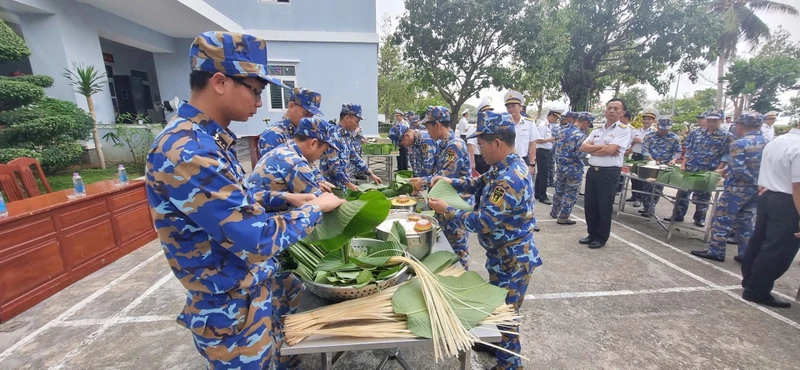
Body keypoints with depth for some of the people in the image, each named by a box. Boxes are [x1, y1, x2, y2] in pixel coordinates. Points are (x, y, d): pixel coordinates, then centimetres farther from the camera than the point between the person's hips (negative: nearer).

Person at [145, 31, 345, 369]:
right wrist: (315, 208, -18)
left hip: (247, 288, 9)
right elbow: (259, 240, -32)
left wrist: (283, 198, 3)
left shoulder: (206, 138, 2)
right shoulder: (186, 151, -31)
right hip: (231, 306, -9)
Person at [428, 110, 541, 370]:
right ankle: (497, 344, 50)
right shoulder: (506, 166, 0)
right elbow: (481, 183, 15)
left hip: (512, 260, -10)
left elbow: (482, 222, -30)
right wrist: (451, 182, 0)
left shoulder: (510, 179, -32)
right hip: (505, 255, 10)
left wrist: (446, 210, -19)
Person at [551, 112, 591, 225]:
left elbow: (556, 146, 12)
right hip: (574, 168, -7)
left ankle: (554, 212, 33)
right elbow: (581, 154, -22)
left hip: (560, 165, 7)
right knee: (571, 194, 5)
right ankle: (563, 218, 10)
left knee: (559, 190, 21)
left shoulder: (562, 130, 4)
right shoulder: (580, 135, -19)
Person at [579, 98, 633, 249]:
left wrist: (592, 149, -4)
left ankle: (601, 238, 19)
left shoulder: (624, 130, -6)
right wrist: (603, 146, -10)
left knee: (604, 207, 5)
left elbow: (610, 150, -18)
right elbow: (583, 147, 1)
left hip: (609, 173, -6)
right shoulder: (597, 130, 13)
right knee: (589, 205, 11)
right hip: (592, 170, 6)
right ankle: (592, 234, 27)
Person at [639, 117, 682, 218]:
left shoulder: (674, 137, 2)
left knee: (657, 188, -1)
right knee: (646, 186, 5)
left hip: (665, 166, -1)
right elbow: (644, 149, -7)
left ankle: (651, 209, 6)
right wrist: (651, 160, -19)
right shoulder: (650, 135, 1)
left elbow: (677, 152, 5)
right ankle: (646, 206, 16)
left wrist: (673, 159, -15)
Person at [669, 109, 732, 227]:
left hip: (708, 172, -2)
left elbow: (726, 156, -4)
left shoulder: (726, 137, -2)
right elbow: (689, 150, 8)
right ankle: (678, 215, 15)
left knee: (703, 196, 9)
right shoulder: (696, 133, 5)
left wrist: (718, 170, -14)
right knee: (683, 192, 5)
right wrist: (683, 165, 0)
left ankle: (700, 218, 23)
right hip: (690, 169, 2)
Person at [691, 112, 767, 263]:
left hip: (738, 188, -7)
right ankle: (746, 254, 19)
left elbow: (739, 170, -21)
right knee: (746, 221, 15)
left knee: (722, 219, 1)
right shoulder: (768, 143, 7)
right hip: (757, 189, 8)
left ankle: (716, 251, 4)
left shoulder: (739, 144, -17)